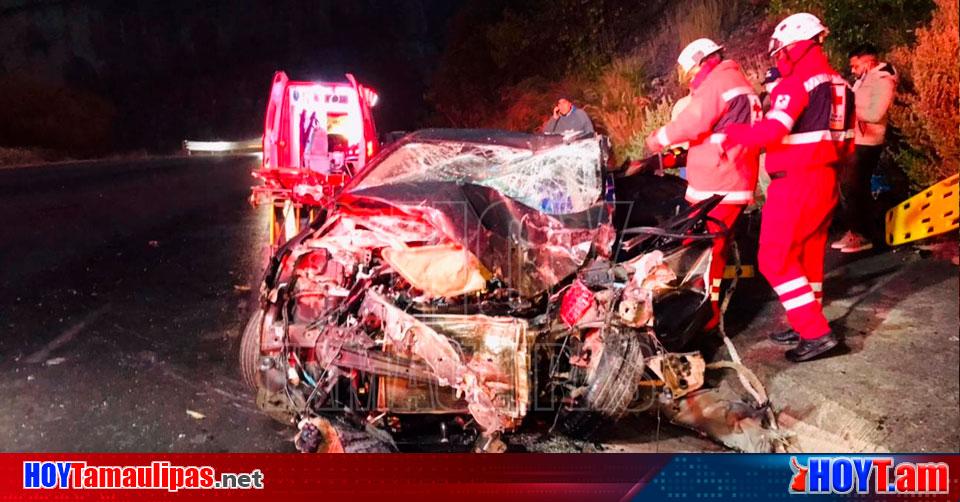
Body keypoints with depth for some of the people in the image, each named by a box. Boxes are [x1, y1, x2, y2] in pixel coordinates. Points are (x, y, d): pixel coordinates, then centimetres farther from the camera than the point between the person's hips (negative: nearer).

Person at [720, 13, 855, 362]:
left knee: (776, 259, -4)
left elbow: (771, 131, -28)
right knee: (809, 256, 18)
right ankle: (807, 328, 27)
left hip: (796, 184, -10)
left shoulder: (796, 83, -16)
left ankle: (817, 333, -6)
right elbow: (847, 140, 17)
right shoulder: (840, 84, 14)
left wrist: (732, 135, -14)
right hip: (827, 182, 10)